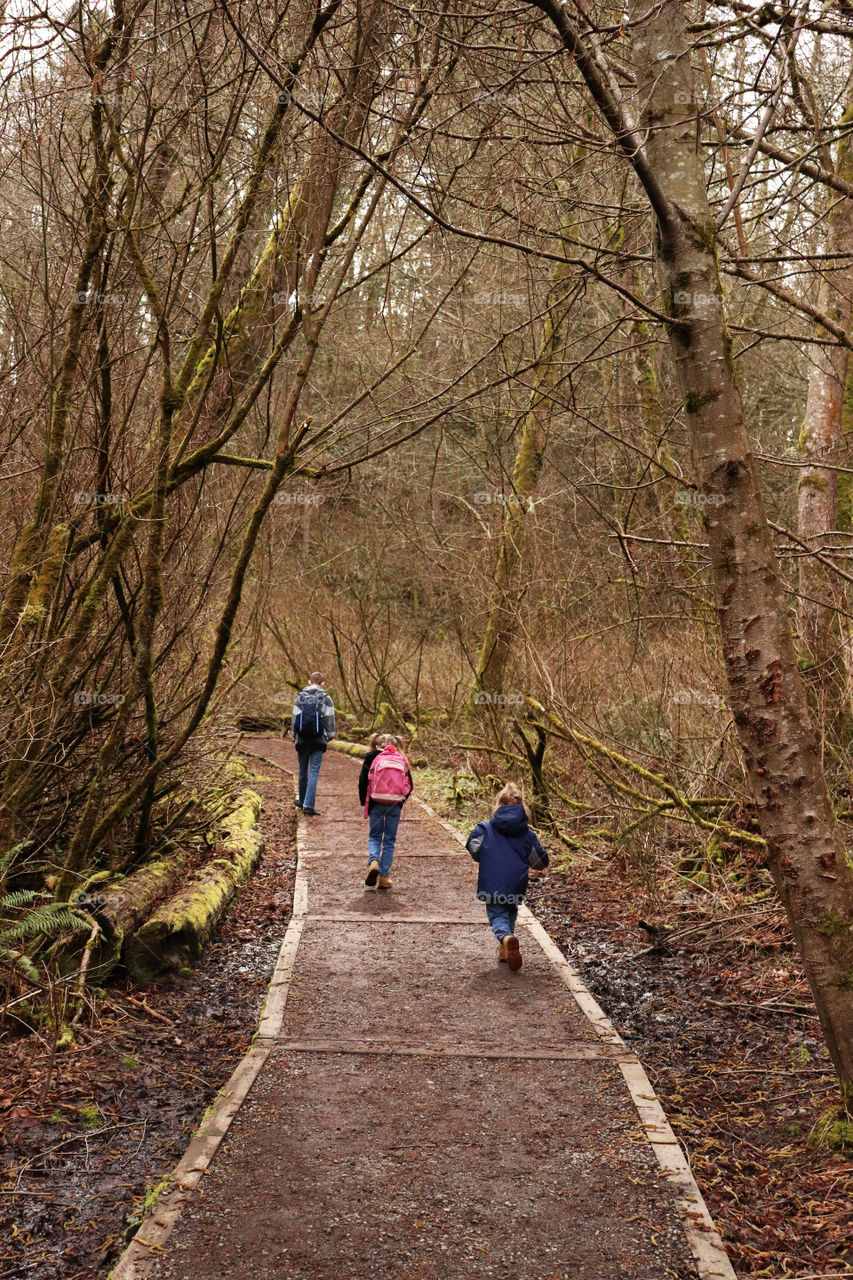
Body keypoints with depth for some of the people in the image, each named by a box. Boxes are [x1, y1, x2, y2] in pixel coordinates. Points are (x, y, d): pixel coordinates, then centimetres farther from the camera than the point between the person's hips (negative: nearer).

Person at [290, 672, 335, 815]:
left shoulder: (300, 697, 2)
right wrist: (330, 735, 13)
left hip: (302, 740, 2)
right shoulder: (326, 699, -1)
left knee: (303, 770, 16)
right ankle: (308, 805, -13)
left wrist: (293, 736, 14)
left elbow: (294, 717, 3)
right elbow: (330, 719, -1)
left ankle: (303, 801, 29)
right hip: (319, 741, -2)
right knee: (314, 772, -4)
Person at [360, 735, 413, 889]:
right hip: (395, 805, 1)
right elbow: (409, 785, 7)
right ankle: (384, 876, 7)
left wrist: (364, 802, 11)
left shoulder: (371, 758, 3)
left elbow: (363, 782, 0)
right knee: (390, 840, 10)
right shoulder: (402, 760, 8)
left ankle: (373, 861, -15)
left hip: (376, 803, -1)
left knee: (374, 836, 13)